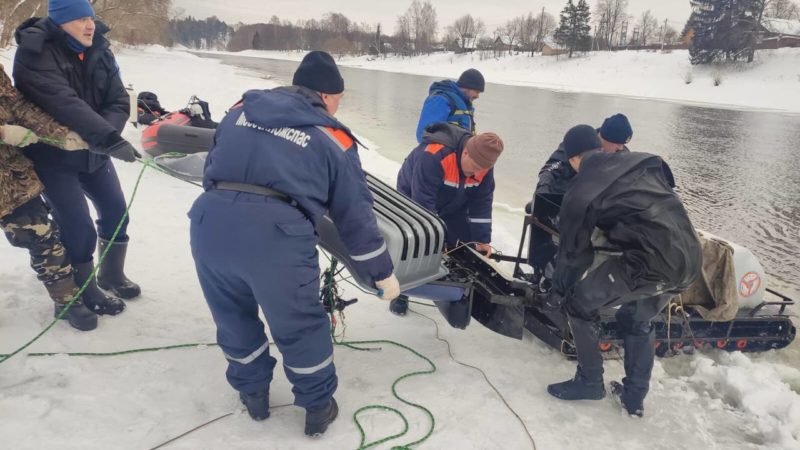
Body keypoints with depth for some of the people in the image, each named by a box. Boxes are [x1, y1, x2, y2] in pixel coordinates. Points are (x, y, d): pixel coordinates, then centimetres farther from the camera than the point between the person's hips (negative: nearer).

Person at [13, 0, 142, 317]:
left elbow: (118, 101, -7)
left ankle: (111, 274, 34)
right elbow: (64, 104, -35)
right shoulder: (35, 52, -21)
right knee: (77, 225, -7)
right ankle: (85, 291, 16)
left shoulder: (99, 52, -2)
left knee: (115, 210, 12)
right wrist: (109, 138, -43)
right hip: (52, 155, -6)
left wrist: (106, 136, -26)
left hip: (92, 151, 6)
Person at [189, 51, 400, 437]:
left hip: (210, 223, 4)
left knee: (233, 316, 27)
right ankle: (318, 407, 36)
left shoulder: (243, 109, 21)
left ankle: (253, 392, 46)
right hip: (276, 235, -3)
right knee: (300, 326, 18)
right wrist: (382, 272, 23)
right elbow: (355, 214, 13)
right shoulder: (333, 138, 12)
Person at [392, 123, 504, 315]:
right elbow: (423, 202, -40)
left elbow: (482, 204, -13)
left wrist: (482, 240, -16)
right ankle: (400, 292, 11)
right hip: (414, 201, -5)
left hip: (452, 208, 5)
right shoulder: (433, 155, -43)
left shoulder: (483, 163, -22)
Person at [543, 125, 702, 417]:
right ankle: (634, 397, 37)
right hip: (690, 260, 7)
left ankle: (590, 382, 24)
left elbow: (573, 251, 6)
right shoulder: (642, 165, 16)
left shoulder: (582, 191, 0)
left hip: (649, 262, -7)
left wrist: (556, 293, 20)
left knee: (579, 303, 13)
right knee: (638, 320, 29)